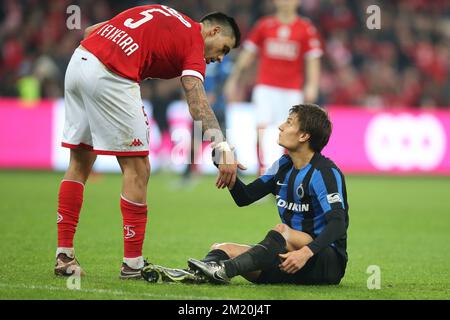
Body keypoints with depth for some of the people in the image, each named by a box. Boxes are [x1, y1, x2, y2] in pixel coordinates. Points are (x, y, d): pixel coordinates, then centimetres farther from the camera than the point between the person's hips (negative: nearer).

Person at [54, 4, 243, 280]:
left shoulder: (163, 15, 25)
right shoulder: (194, 42, 4)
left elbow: (91, 31, 22)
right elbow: (197, 101, -14)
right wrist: (223, 149, -23)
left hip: (78, 60, 8)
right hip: (111, 78, -8)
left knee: (80, 165, 16)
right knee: (137, 170, 3)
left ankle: (64, 256, 17)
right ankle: (133, 264, 6)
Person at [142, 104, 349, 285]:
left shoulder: (325, 172, -12)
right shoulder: (283, 166, 13)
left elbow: (338, 223, -23)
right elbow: (244, 197, 17)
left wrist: (306, 252, -38)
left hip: (329, 262, -7)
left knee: (282, 230, -35)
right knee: (221, 248, -8)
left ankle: (224, 270, -50)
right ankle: (194, 274, -42)